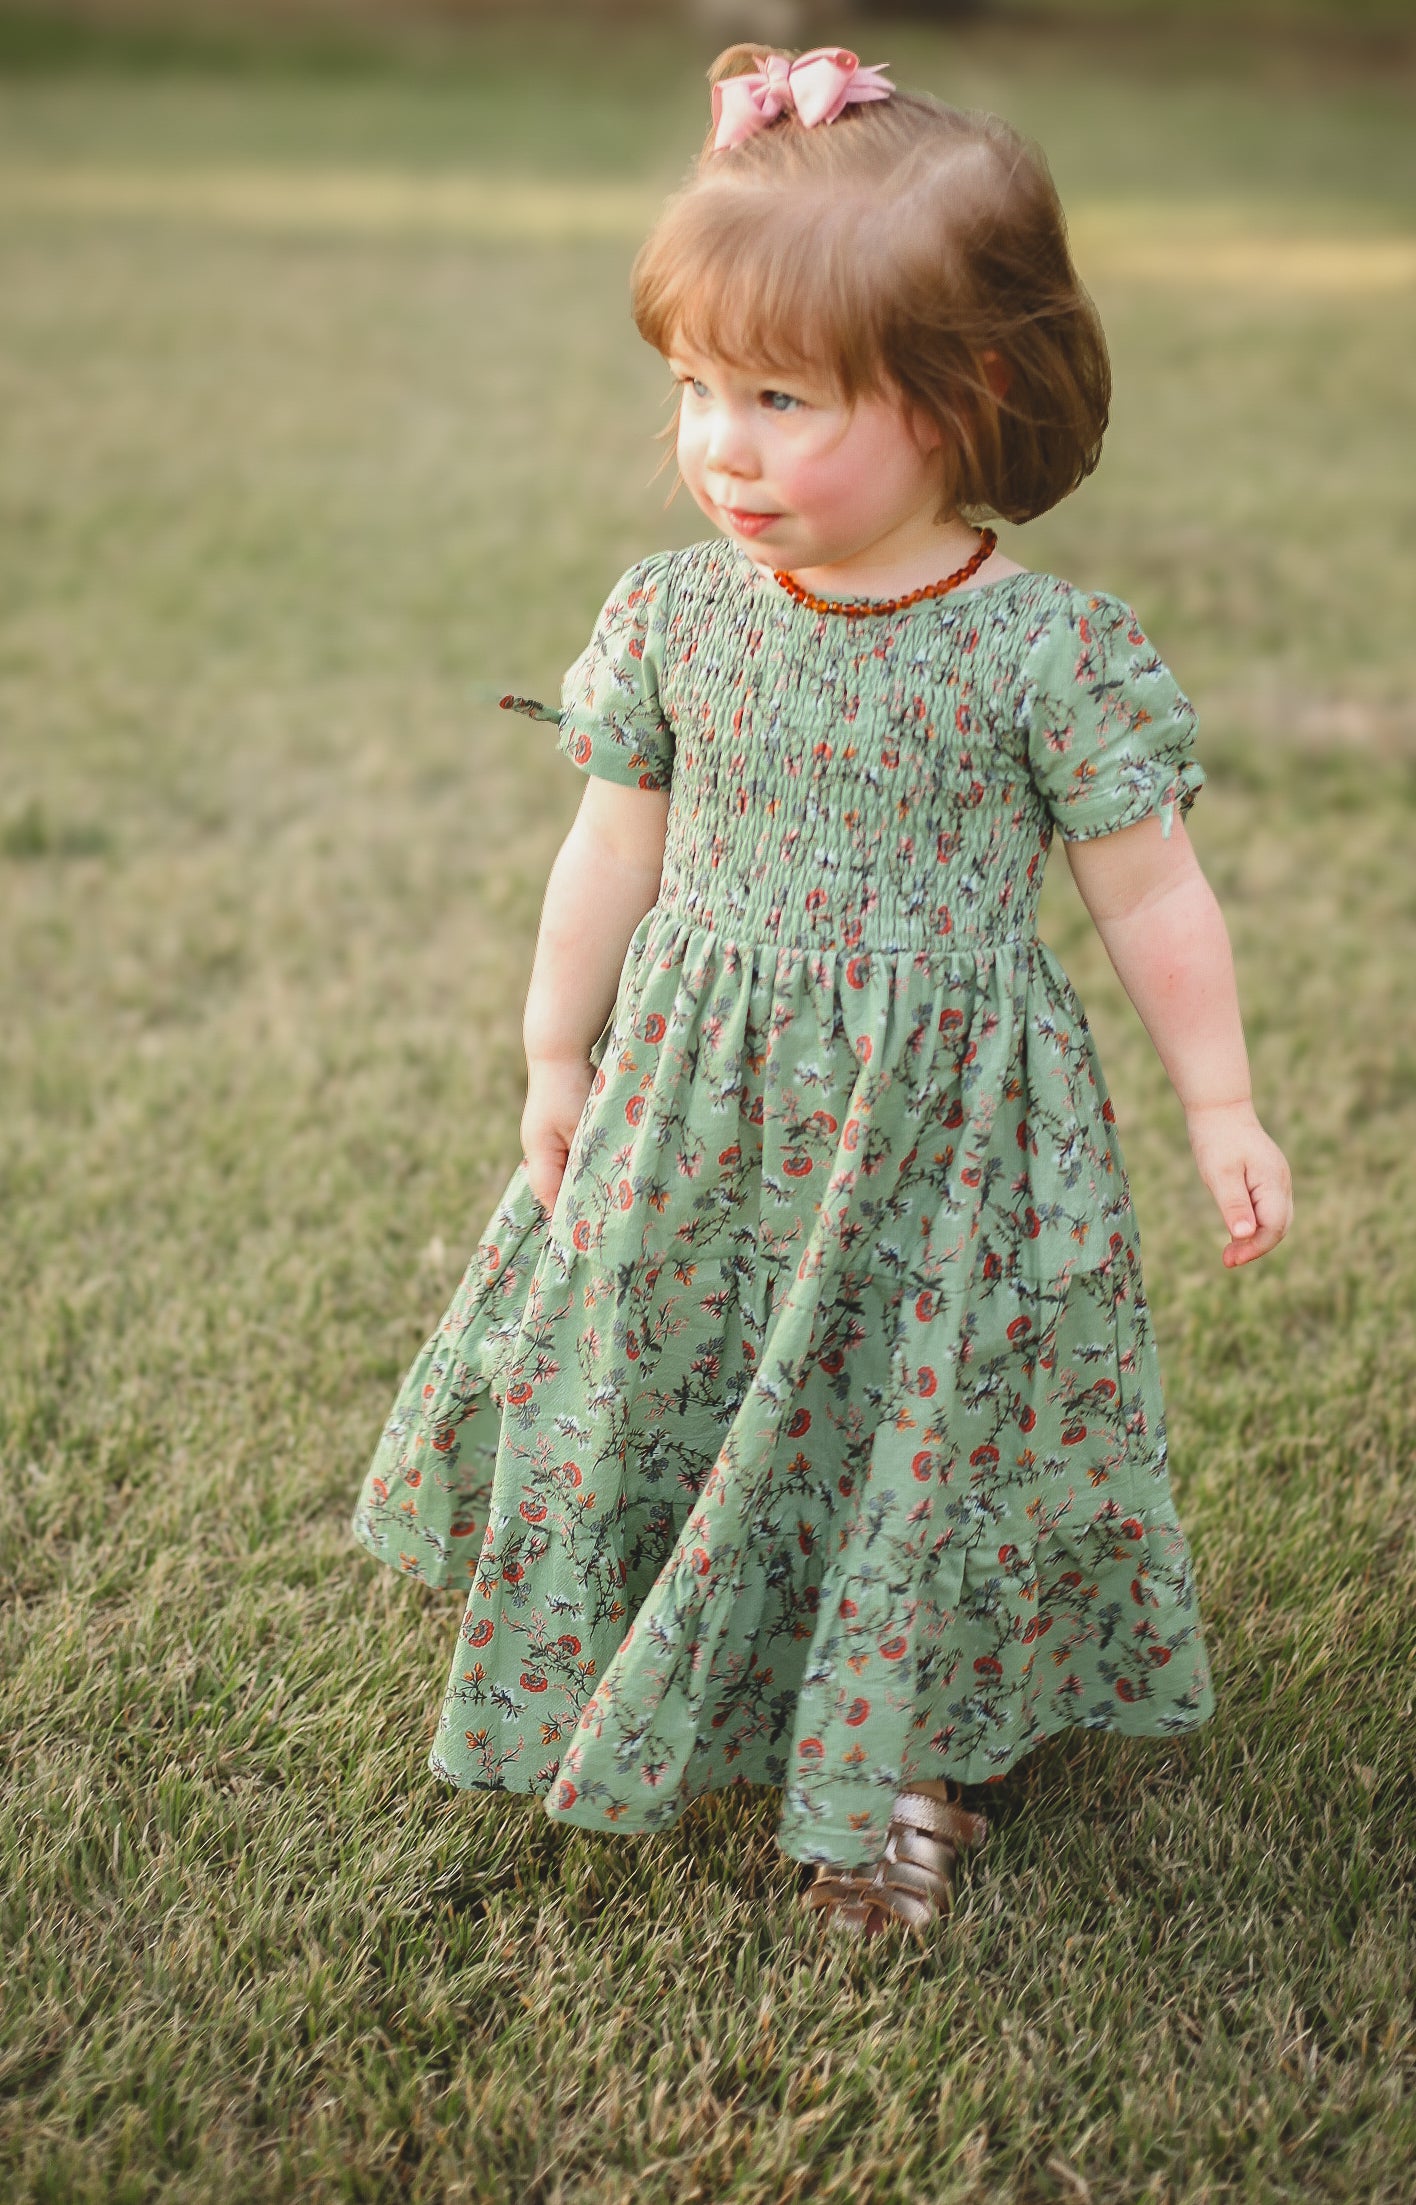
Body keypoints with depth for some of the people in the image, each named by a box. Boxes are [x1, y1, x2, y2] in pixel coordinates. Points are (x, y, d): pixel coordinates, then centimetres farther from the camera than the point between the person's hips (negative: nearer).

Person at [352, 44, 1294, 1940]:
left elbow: (1150, 891, -6)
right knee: (652, 1391, 14)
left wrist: (1223, 1111, -2)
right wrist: (555, 1057, 11)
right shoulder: (673, 614, -5)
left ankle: (915, 1754, 31)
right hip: (697, 1109, 4)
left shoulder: (1048, 646, -15)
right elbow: (614, 855, 7)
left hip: (942, 1125, -3)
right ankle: (653, 1700, 40)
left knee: (928, 1423, 8)